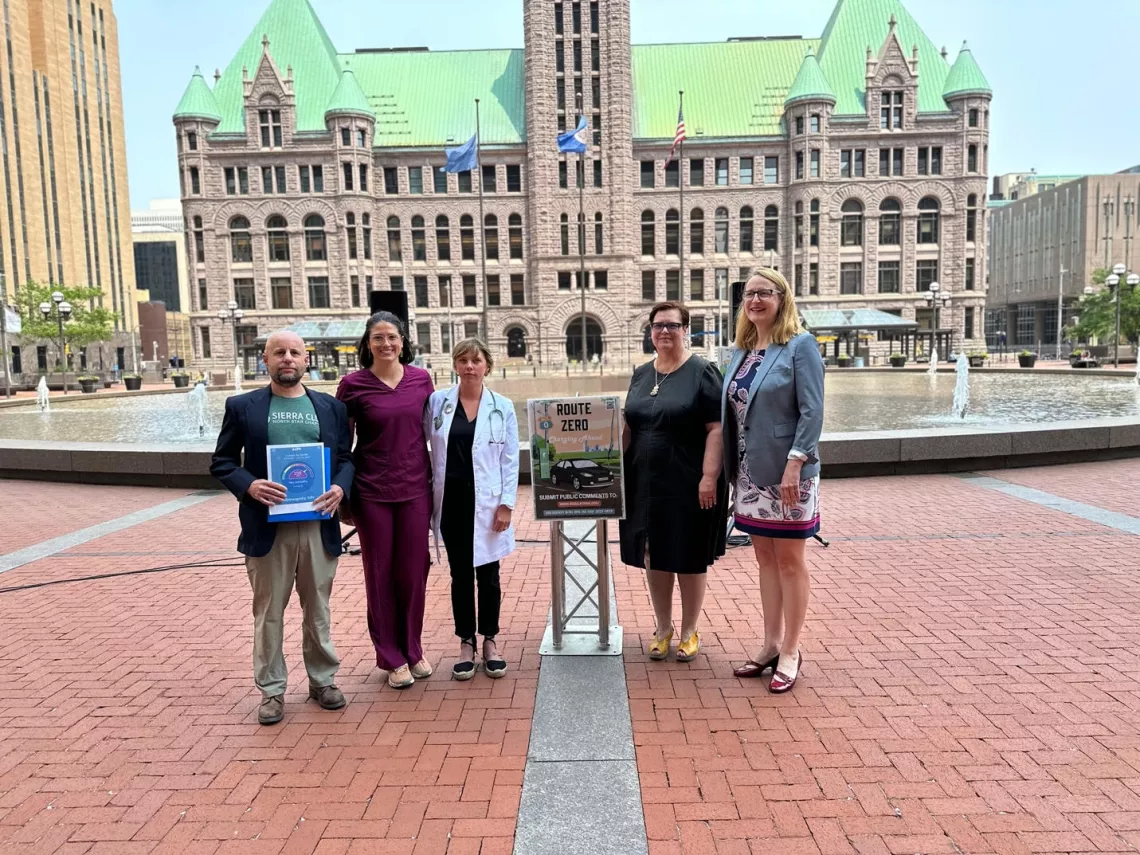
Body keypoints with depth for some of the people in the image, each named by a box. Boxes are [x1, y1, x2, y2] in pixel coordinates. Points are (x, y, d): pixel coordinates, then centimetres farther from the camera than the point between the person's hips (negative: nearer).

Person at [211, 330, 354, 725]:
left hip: (319, 524, 2)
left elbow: (346, 458, 10)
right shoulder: (242, 407, 3)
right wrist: (249, 486, -15)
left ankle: (323, 680, 28)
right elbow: (221, 462, 4)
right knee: (269, 611, 9)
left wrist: (340, 488, -10)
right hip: (268, 525, -1)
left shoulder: (331, 407, 9)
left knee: (318, 608, 13)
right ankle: (271, 689, 23)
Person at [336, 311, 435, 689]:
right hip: (372, 492, -2)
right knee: (380, 573, 8)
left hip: (415, 488, 2)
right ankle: (392, 658, 23)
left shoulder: (421, 379, 2)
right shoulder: (353, 384, -4)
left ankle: (413, 650, 28)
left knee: (413, 571, 9)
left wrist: (437, 480, 9)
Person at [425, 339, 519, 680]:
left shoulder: (502, 407, 0)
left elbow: (510, 460, 0)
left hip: (487, 502, -1)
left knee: (488, 573, 8)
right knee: (460, 574, 9)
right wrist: (426, 492, -2)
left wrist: (506, 503, -6)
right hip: (451, 500, 1)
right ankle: (466, 643, 22)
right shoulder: (436, 402, 1)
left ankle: (489, 641, 23)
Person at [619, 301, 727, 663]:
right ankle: (663, 627, 27)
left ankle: (689, 631, 23)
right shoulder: (641, 375, 11)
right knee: (654, 556, 11)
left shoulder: (702, 372, -6)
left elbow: (716, 429, -12)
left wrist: (709, 477, -18)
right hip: (645, 483, 5)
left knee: (689, 558, 7)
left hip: (688, 484, -5)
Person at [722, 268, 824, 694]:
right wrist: (729, 468, 9)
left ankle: (790, 651, 18)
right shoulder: (740, 352, 11)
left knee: (789, 560, 5)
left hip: (786, 471, -6)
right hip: (750, 472, 6)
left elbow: (812, 411, -14)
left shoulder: (800, 345, -8)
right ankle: (771, 644, 27)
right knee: (765, 558, 14)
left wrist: (795, 464, -21)